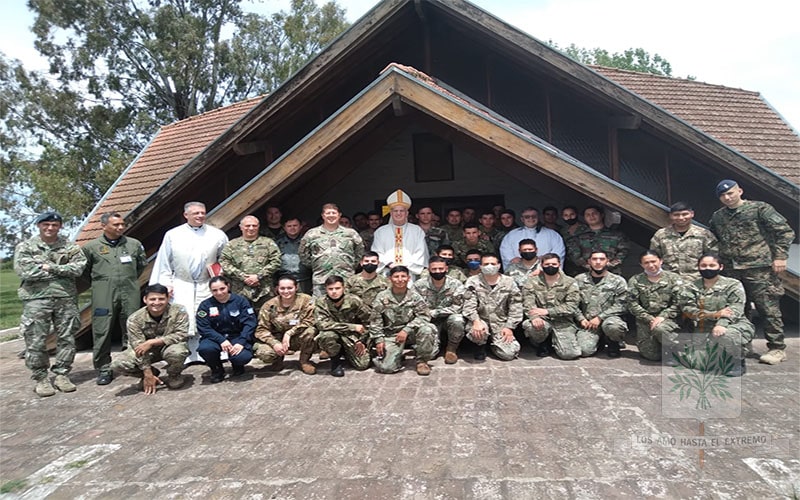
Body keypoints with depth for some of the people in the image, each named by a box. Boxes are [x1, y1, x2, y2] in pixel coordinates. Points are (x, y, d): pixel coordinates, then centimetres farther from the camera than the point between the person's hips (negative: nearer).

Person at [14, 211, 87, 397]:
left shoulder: (70, 247, 9)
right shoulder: (25, 247, 5)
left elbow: (78, 267, -4)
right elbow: (23, 270, -10)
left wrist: (51, 267, -12)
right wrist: (61, 271, -7)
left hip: (66, 298, 2)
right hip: (36, 299, -1)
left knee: (66, 339, 5)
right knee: (36, 342, 0)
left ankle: (62, 375, 18)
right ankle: (41, 379, 13)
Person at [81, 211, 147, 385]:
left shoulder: (134, 244, 7)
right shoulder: (91, 247, 2)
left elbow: (142, 264, 20)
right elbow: (84, 269, 13)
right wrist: (98, 283, 11)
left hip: (130, 293, 2)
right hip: (103, 296, -1)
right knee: (102, 332, 0)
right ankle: (103, 369, 10)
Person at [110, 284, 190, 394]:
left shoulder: (178, 311, -22)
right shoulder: (135, 319, -19)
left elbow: (181, 335, -25)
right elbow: (139, 348, -19)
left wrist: (152, 342, -30)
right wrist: (148, 375, -22)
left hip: (170, 346, -2)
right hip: (148, 351, 2)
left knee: (178, 352, -37)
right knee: (117, 364, -21)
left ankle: (174, 375, -1)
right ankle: (152, 372, 7)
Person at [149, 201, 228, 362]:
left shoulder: (217, 235, 4)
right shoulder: (173, 235, 5)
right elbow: (164, 262, 8)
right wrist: (165, 284, 3)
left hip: (207, 287, 0)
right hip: (182, 286, 0)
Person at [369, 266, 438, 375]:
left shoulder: (414, 296, -3)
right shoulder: (382, 297, -2)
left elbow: (424, 316, -10)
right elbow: (375, 321, 1)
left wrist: (406, 330, -20)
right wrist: (379, 339, -8)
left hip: (410, 332, 1)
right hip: (391, 334, 0)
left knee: (426, 329, -32)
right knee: (386, 367, -19)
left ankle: (422, 361, -8)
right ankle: (398, 356, 18)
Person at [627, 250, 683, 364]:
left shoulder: (674, 278, 3)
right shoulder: (635, 281, 5)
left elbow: (678, 303, -4)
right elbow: (632, 304, -2)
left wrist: (662, 316, -16)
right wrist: (650, 319, -11)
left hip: (667, 319, -2)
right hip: (645, 320, 2)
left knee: (659, 328, -37)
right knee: (652, 355, -5)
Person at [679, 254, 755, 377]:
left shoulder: (733, 285, -1)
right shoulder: (691, 288, 6)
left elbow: (735, 309, -15)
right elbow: (689, 310, -8)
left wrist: (721, 324, -34)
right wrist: (715, 314, -24)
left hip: (735, 323, -3)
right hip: (705, 327, 3)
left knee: (726, 334, -38)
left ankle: (738, 362, -6)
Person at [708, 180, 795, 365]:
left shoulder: (760, 209, -1)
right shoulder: (717, 217, 15)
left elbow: (785, 231, -3)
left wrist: (780, 256, -9)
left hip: (759, 268, -5)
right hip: (730, 270, 5)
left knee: (768, 308, -4)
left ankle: (777, 348, 5)